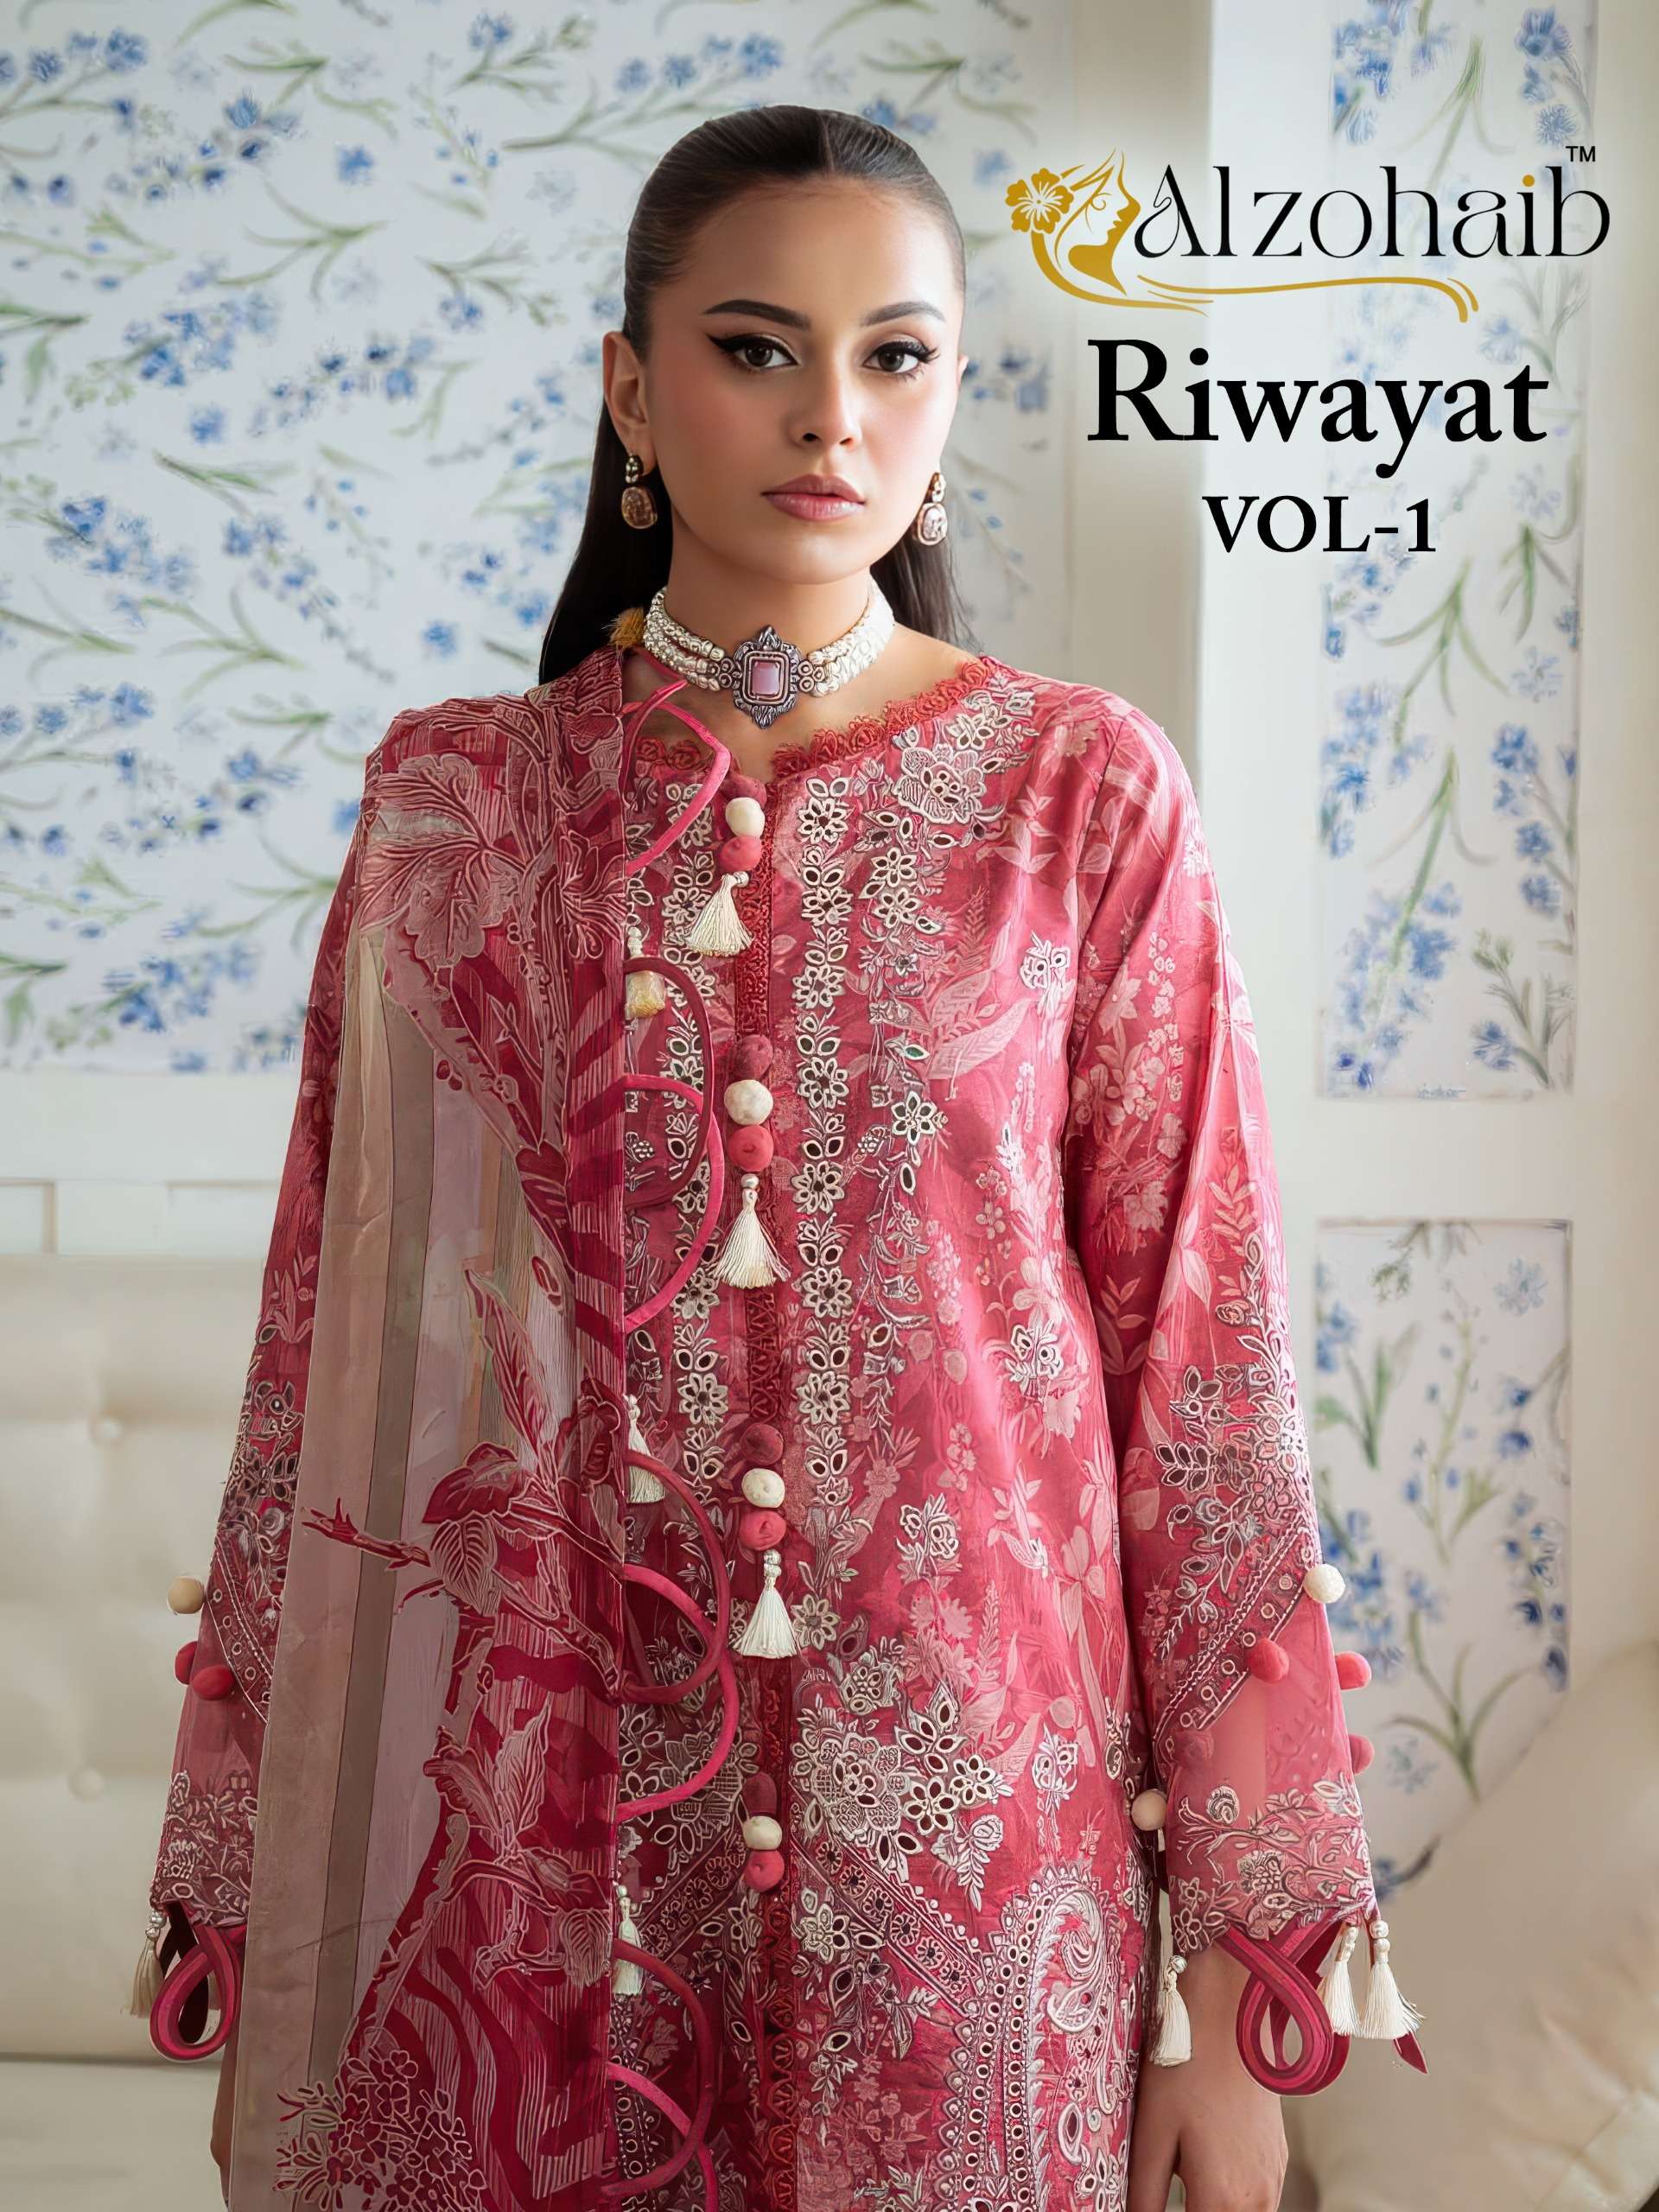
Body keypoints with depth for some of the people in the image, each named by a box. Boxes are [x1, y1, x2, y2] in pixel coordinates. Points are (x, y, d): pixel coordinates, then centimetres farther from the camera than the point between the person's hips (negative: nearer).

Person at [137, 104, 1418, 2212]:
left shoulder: (1083, 791, -2)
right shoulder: (452, 800, 2)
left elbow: (1199, 1364, -3)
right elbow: (329, 1353, 3)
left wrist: (1240, 1967, -5)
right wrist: (241, 1921, 4)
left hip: (962, 1846, -1)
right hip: (530, 1838, 1)